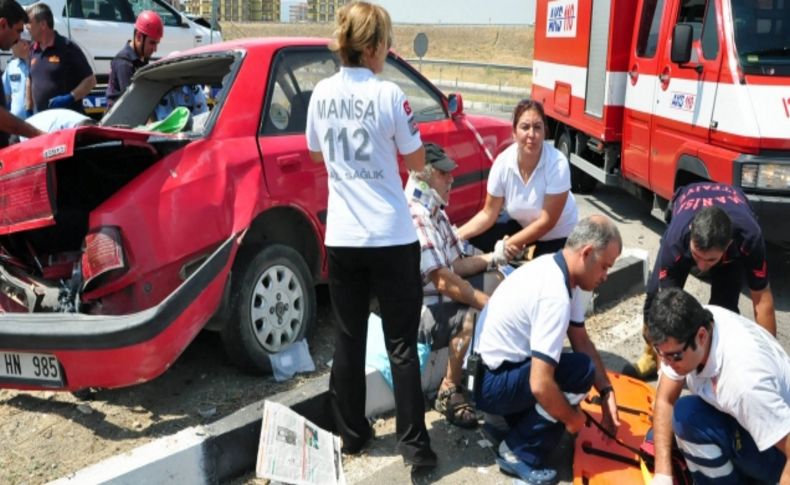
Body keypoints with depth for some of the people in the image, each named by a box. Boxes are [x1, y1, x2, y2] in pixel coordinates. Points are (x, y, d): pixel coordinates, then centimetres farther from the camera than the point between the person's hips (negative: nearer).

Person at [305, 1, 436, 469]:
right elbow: (416, 161, -2)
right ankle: (414, 443, 11)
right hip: (392, 237, -4)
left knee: (348, 338, 15)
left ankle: (352, 433, 26)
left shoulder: (322, 94, 2)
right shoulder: (389, 95, -13)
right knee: (402, 343, 6)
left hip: (342, 237, 4)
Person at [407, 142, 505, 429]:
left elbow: (455, 267, 11)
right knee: (473, 317, -34)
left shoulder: (435, 212, 10)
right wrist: (492, 305, -22)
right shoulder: (414, 217, -23)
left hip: (438, 298, 11)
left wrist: (492, 258, -3)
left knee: (501, 282, 14)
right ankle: (449, 392, -15)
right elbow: (443, 281, -28)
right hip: (418, 311, -11)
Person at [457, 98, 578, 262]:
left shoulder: (558, 164, -30)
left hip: (558, 237, -3)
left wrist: (508, 245, -26)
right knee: (475, 240, -14)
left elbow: (546, 222, -25)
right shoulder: (503, 162, -20)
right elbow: (488, 214, -9)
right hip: (523, 227, 3)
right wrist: (457, 235, -23)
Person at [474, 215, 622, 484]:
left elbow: (581, 340, 6)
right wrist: (572, 418, -14)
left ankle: (512, 417, 15)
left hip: (500, 366, 9)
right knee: (582, 370, -20)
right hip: (489, 383, -9)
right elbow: (540, 385, -32)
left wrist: (607, 392, -2)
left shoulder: (559, 270, 0)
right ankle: (519, 453, -8)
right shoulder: (555, 295, -30)